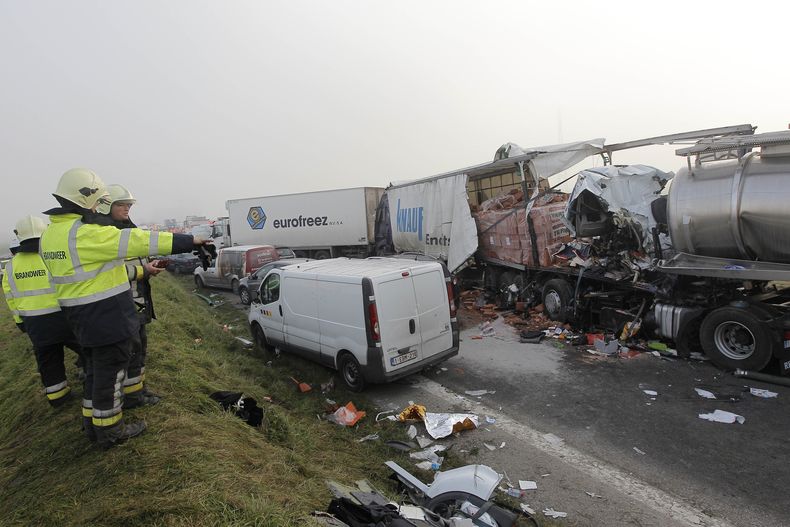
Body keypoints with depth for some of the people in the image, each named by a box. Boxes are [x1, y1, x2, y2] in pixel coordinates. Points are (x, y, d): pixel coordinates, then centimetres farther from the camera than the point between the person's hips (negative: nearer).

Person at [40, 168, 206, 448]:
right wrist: (189, 241, -19)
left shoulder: (50, 235, 8)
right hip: (107, 317, -9)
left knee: (95, 369, 22)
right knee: (110, 372, 5)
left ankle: (93, 424, 34)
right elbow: (139, 241, -23)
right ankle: (109, 430, 19)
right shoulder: (86, 234, -22)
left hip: (81, 318, 9)